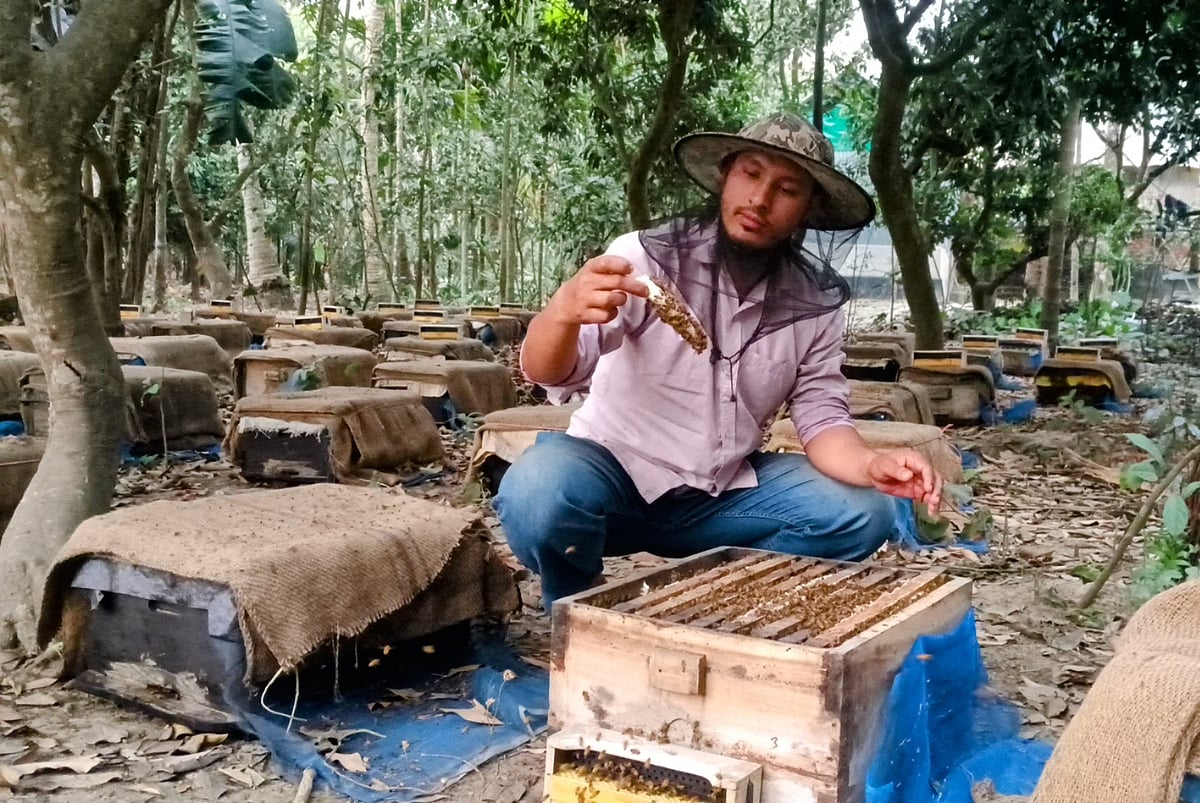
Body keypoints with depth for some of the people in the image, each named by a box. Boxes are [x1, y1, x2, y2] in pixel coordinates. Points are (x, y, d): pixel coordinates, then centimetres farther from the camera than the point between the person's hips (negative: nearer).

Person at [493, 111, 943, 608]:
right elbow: (545, 374, -25)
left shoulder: (815, 301, -4)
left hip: (723, 494, 4)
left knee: (863, 514, -14)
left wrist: (870, 466, -26)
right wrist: (564, 310, -49)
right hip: (613, 473, -3)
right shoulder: (647, 255, -16)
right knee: (537, 493, -34)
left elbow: (821, 416, -3)